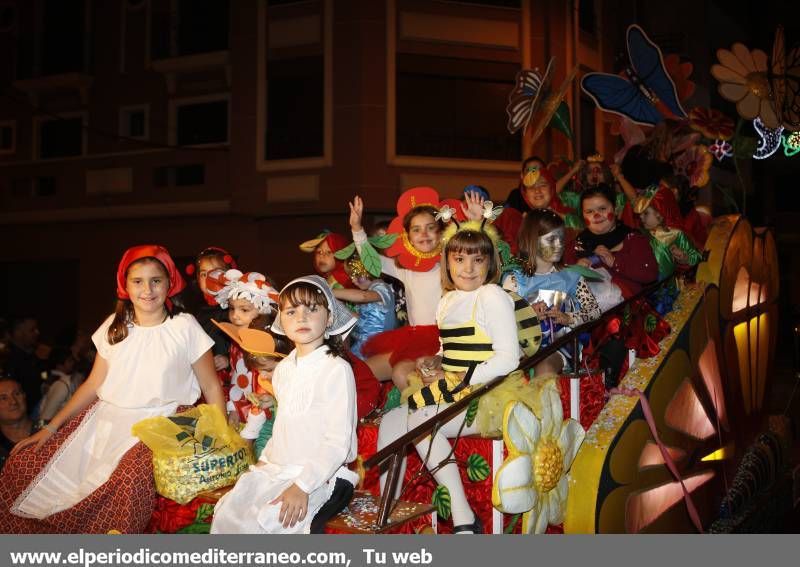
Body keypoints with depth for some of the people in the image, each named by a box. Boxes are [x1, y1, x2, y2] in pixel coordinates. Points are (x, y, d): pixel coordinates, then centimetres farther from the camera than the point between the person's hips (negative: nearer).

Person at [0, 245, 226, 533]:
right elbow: (93, 385, 13)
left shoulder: (185, 327, -3)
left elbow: (211, 387, 0)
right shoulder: (115, 326, 10)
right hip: (106, 418, 5)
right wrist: (51, 427, 4)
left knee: (129, 480, -36)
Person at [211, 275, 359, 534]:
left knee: (264, 522, -25)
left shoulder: (337, 369, -14)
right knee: (225, 515, -6)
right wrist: (265, 459, 9)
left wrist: (302, 485, -22)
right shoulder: (283, 369, 10)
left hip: (316, 474, -7)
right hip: (275, 469, 7)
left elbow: (338, 441, -17)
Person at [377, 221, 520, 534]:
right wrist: (434, 362, 2)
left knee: (420, 420, -25)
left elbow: (508, 359, -17)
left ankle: (465, 519, -20)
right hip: (451, 395, 9)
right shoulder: (447, 301, 14)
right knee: (391, 420, -1)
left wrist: (454, 382, -16)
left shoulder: (493, 297, -10)